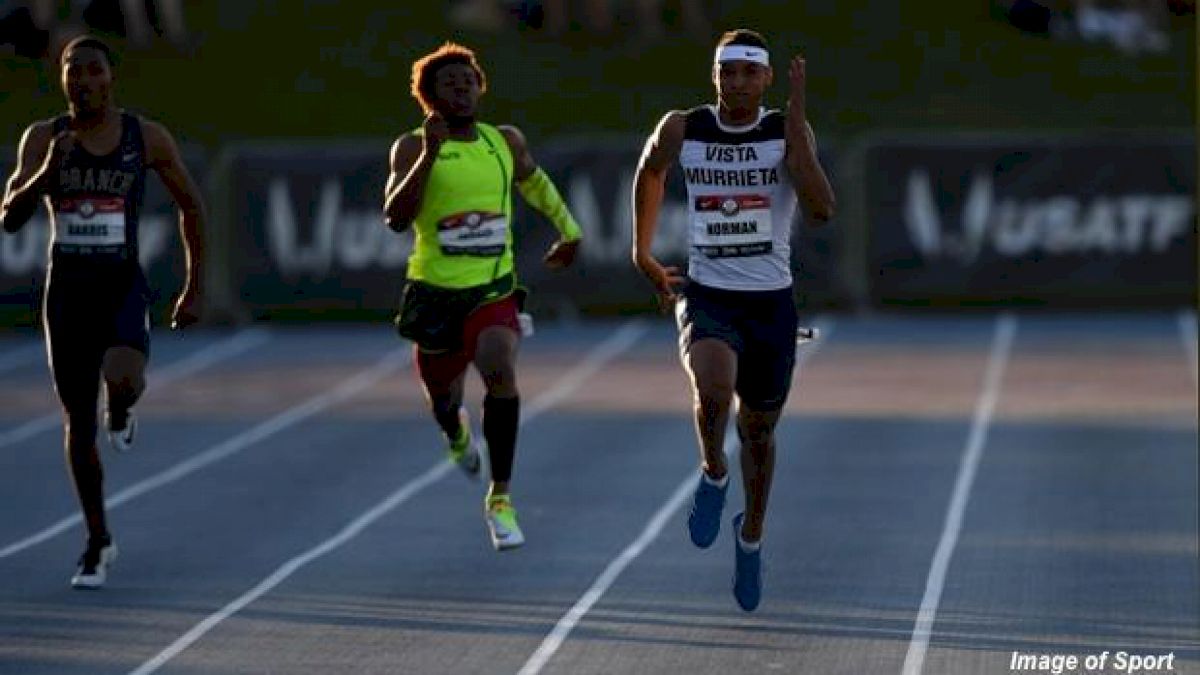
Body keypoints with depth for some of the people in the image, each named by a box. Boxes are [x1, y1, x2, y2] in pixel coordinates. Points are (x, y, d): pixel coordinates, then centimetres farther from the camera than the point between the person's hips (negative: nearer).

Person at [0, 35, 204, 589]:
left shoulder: (149, 138, -3)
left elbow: (191, 206, 9)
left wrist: (194, 289, 7)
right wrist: (48, 170, -24)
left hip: (124, 287, -2)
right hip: (67, 290, 2)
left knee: (122, 380, -31)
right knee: (78, 422, 6)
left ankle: (122, 412, 8)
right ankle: (98, 542, 22)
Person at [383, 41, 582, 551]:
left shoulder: (506, 142, 2)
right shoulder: (412, 148, -9)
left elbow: (534, 181, 25)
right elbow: (395, 218, -24)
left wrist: (569, 229, 28)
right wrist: (430, 153, -30)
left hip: (494, 288, 1)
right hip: (436, 293, -1)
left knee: (500, 371, -26)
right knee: (443, 397, 15)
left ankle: (500, 499, -15)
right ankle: (456, 433, 58)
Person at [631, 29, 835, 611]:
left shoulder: (788, 132, -8)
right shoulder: (682, 130, -4)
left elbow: (821, 209, -24)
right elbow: (650, 171, 19)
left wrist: (796, 119, -26)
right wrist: (643, 254, 22)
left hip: (770, 302, 1)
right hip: (706, 297, -1)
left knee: (758, 431, 13)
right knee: (713, 387, -32)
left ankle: (752, 537, 40)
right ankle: (712, 474, 0)